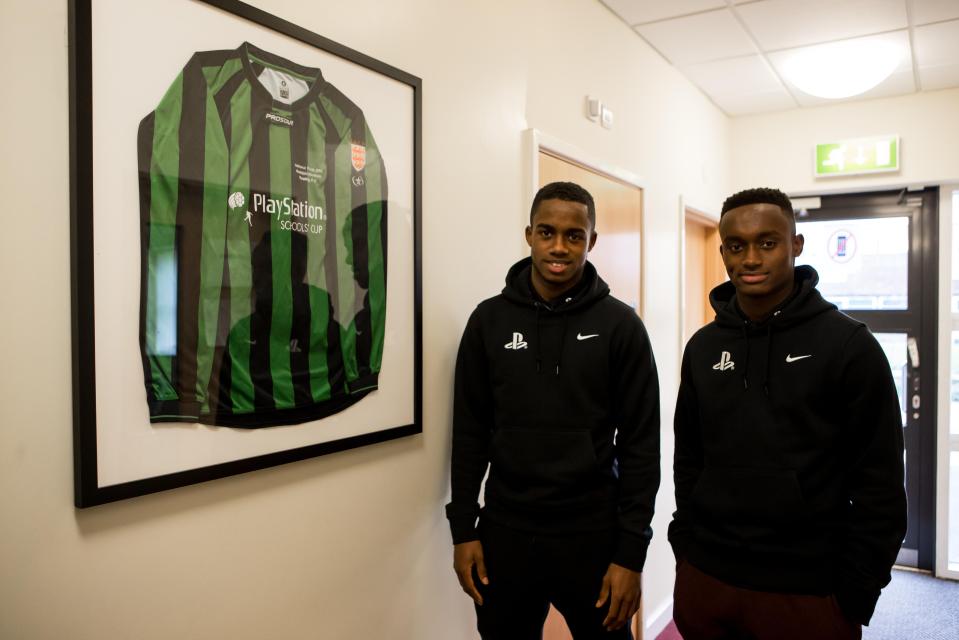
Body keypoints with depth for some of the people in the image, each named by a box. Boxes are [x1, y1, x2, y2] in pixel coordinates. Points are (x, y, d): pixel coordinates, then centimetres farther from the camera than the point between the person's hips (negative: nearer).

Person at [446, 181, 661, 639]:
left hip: (593, 533, -1)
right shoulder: (489, 320, 0)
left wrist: (631, 552, -8)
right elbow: (469, 433, 3)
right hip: (504, 530, 2)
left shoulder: (620, 325, -6)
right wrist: (463, 529, 1)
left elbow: (641, 444, -6)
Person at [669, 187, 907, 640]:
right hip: (704, 578, 4)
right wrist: (685, 545, 7)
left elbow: (879, 482, -7)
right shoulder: (702, 348, 4)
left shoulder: (849, 344, -8)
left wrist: (857, 592, -9)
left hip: (808, 589, -3)